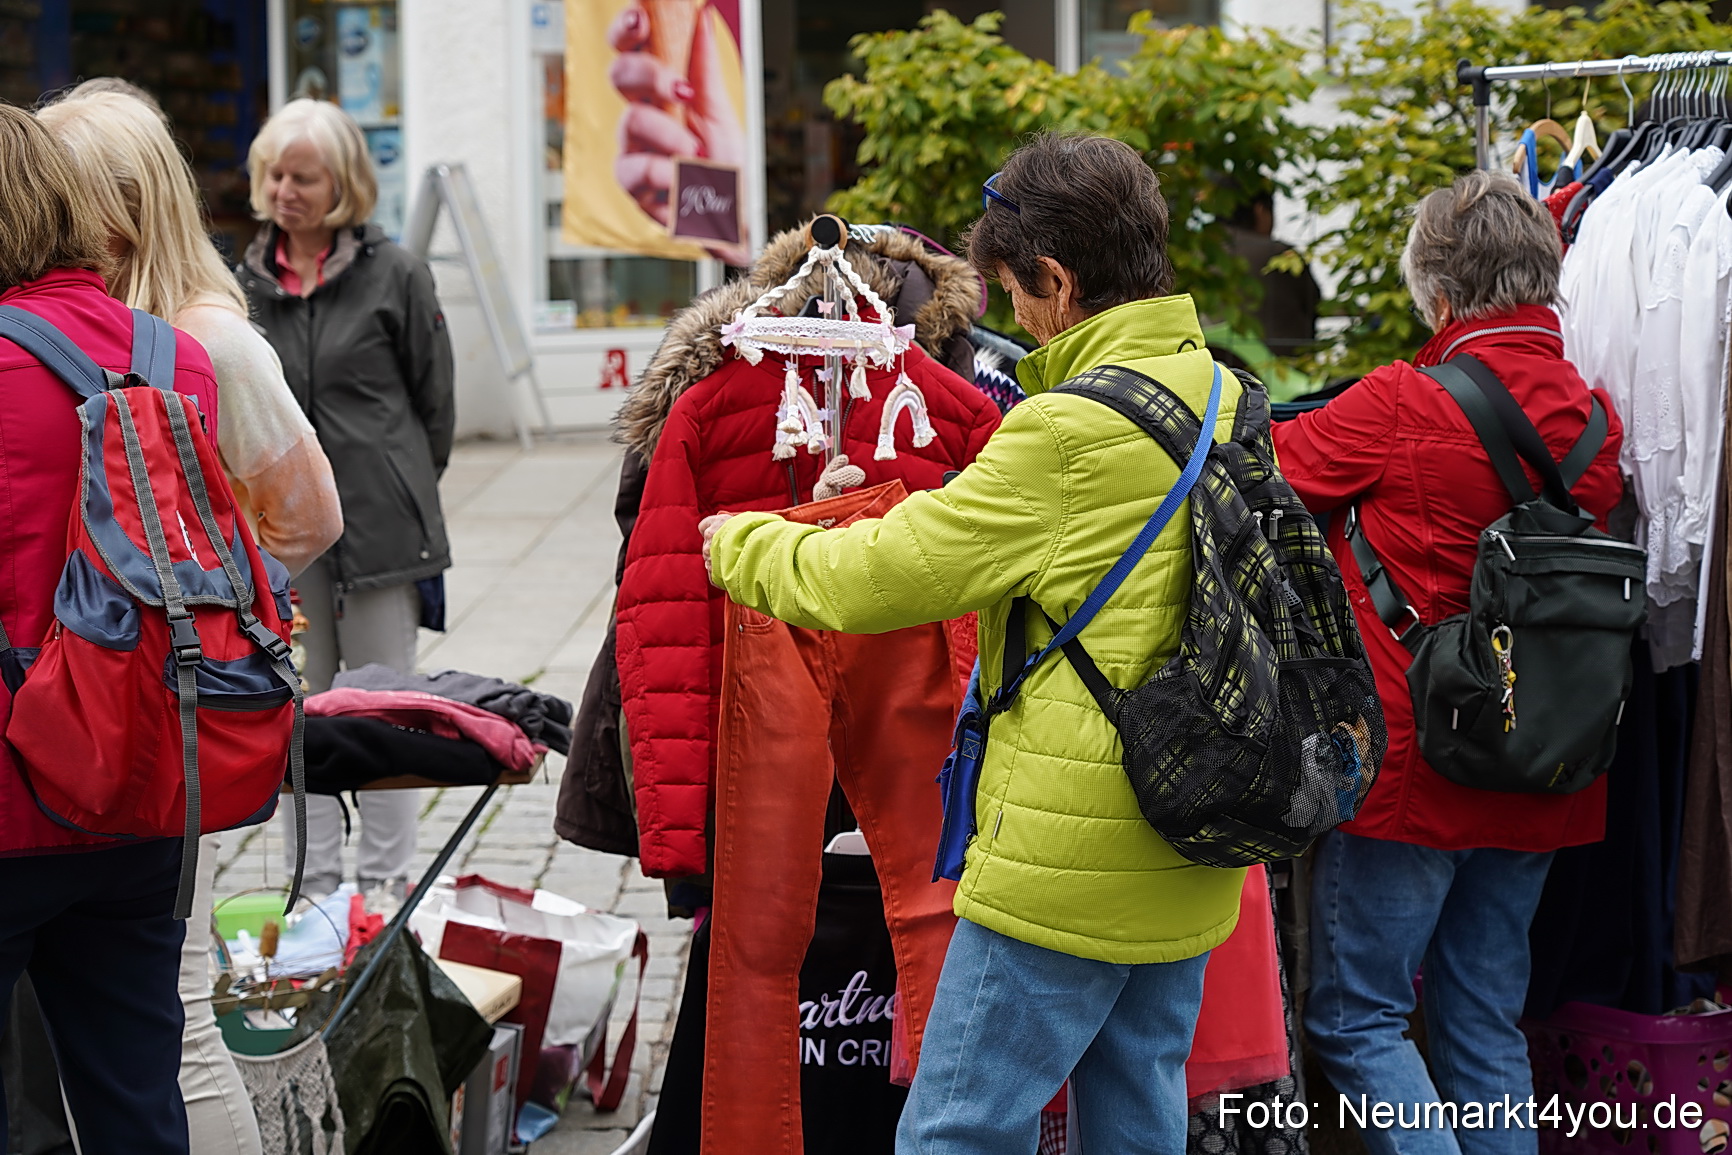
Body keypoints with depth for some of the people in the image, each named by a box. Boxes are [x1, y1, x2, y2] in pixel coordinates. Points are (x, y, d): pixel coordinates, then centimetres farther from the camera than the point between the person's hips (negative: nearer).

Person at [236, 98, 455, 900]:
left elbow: (436, 401, 3)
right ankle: (316, 886, 15)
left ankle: (386, 882, 12)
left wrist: (402, 497, 5)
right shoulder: (246, 283, 7)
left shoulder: (394, 275, -2)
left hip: (380, 525, -3)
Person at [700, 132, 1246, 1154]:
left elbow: (875, 578, -14)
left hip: (1068, 865, -9)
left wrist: (740, 544, 5)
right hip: (1188, 864, 9)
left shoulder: (1071, 432, -19)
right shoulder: (1226, 401, 7)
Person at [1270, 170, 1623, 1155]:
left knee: (1356, 1019, 4)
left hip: (1410, 766, -6)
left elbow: (1270, 470, -3)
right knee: (1487, 1026, 15)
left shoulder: (1406, 405, -17)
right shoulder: (1596, 419, 0)